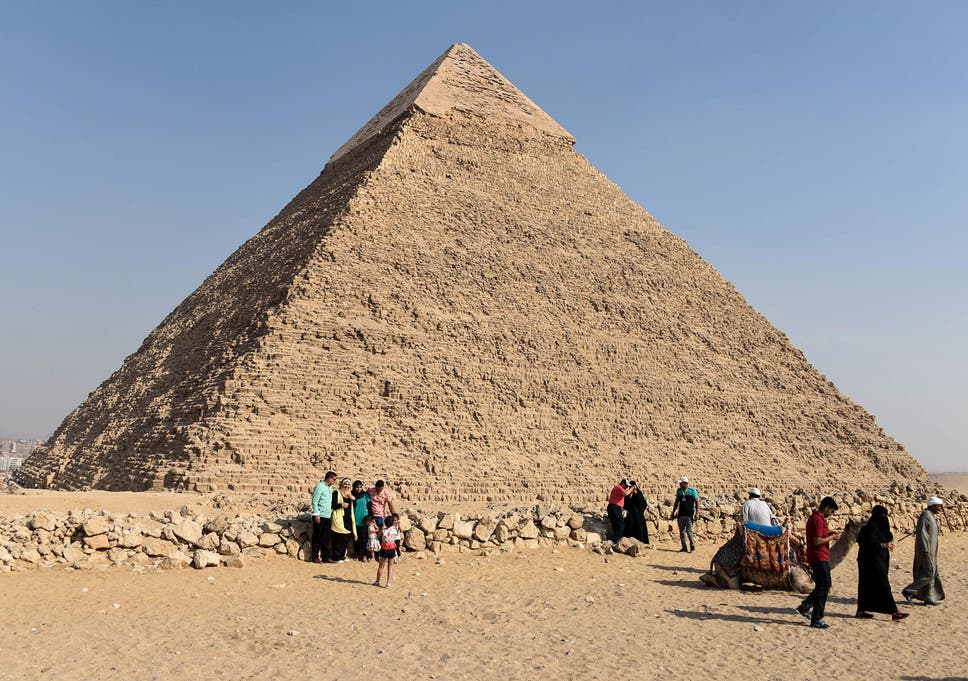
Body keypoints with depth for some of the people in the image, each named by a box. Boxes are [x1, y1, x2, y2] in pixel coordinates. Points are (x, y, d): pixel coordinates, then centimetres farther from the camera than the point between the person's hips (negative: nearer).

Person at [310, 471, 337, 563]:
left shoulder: (330, 488, 15)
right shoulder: (320, 486, -9)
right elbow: (315, 502, -12)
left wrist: (332, 513, 8)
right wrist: (317, 514, -15)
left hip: (328, 516, 7)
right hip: (320, 516, -7)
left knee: (326, 538, 9)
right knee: (317, 538, 0)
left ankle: (326, 557, 13)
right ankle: (315, 557, 7)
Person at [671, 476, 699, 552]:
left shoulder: (692, 491, -5)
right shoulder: (679, 491, 10)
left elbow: (697, 502, -4)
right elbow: (676, 502, 18)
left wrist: (697, 513, -12)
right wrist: (673, 512, 17)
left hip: (689, 514, -5)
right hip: (681, 514, 5)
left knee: (689, 530, -12)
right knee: (682, 531, 5)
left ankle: (692, 546, 2)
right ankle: (684, 547, 11)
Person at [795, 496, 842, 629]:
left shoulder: (814, 517, 15)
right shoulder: (818, 519, -19)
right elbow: (817, 541, -24)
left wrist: (829, 534, 12)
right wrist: (832, 537, -12)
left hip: (816, 558, 10)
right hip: (820, 558, -10)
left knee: (822, 586, 19)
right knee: (823, 587, -2)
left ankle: (805, 607, 20)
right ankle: (817, 620, 3)